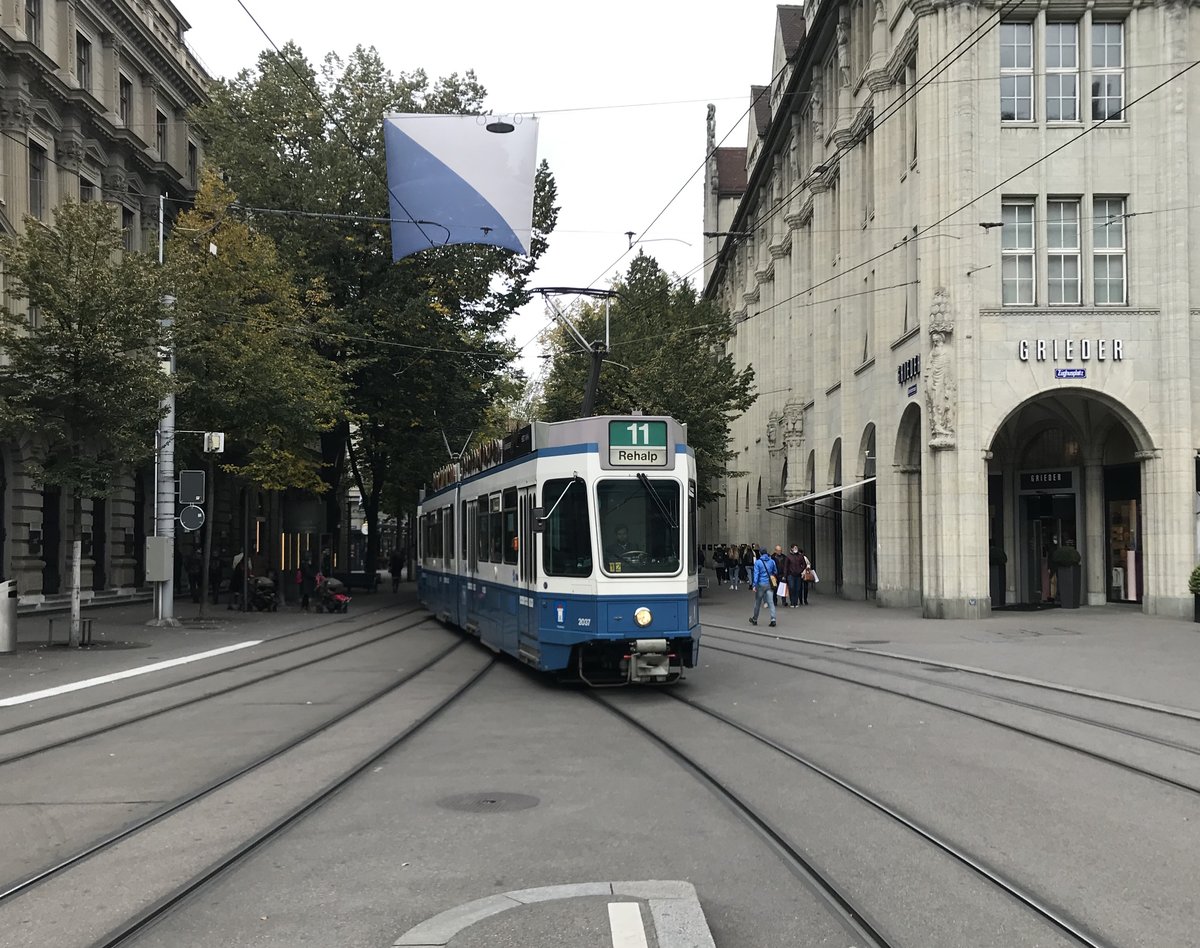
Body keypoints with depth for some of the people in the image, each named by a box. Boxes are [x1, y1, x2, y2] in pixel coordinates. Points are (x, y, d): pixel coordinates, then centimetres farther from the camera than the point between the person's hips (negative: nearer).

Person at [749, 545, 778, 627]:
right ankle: (773, 619, -16)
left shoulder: (757, 562, -8)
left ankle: (755, 619, 25)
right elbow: (775, 572, 14)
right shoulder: (772, 561, 3)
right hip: (769, 585, 2)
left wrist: (754, 585, -12)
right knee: (771, 602, -2)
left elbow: (756, 574, -12)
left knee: (757, 602, 12)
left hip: (761, 584, -2)